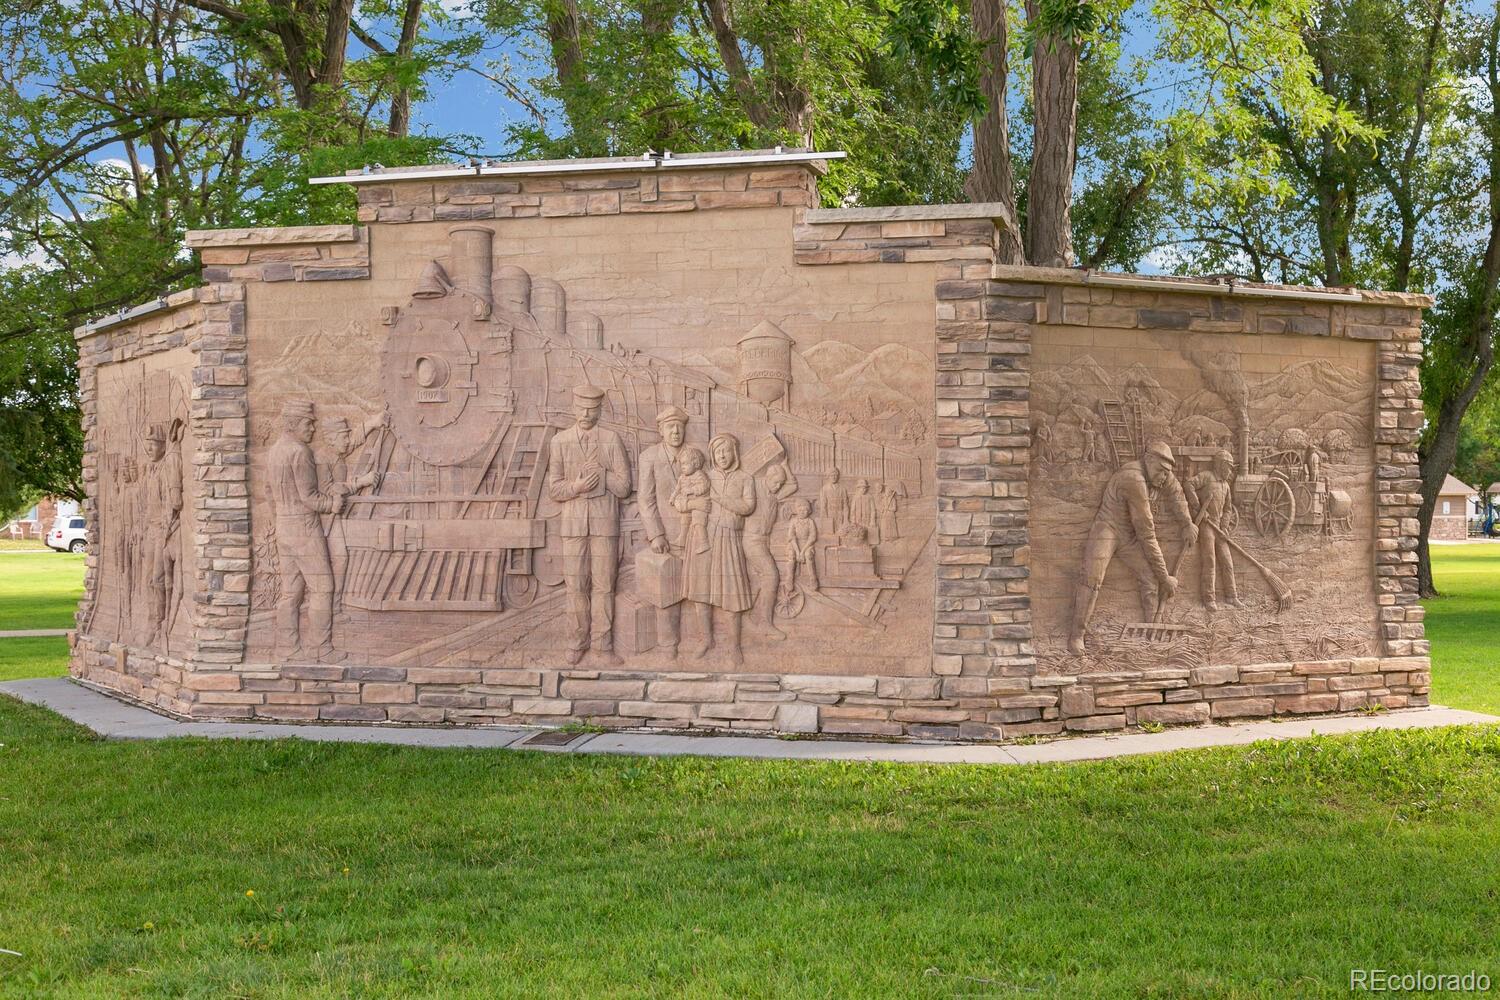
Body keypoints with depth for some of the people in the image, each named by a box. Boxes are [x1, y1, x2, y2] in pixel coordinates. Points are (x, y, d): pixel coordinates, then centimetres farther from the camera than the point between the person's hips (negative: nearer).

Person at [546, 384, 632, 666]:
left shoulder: (611, 439, 0)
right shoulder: (560, 441, 3)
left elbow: (623, 487, -1)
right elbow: (554, 489, 1)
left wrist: (600, 474, -13)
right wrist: (577, 486, -16)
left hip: (605, 522, -1)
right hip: (573, 522, 1)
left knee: (604, 584, 2)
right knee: (575, 584, 4)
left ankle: (602, 642, 11)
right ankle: (579, 640, 16)